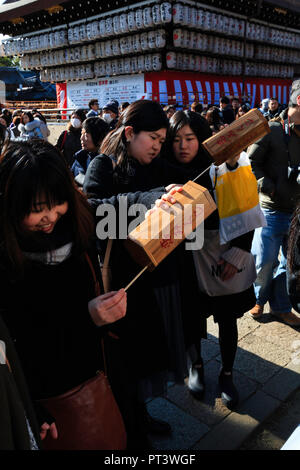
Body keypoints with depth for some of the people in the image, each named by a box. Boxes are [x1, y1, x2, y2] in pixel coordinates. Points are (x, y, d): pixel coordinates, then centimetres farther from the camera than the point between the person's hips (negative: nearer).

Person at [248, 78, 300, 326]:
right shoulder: (271, 130, -6)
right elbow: (250, 164, -8)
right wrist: (270, 189, -16)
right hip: (273, 209, -5)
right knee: (265, 260, 4)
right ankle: (260, 298, 30)